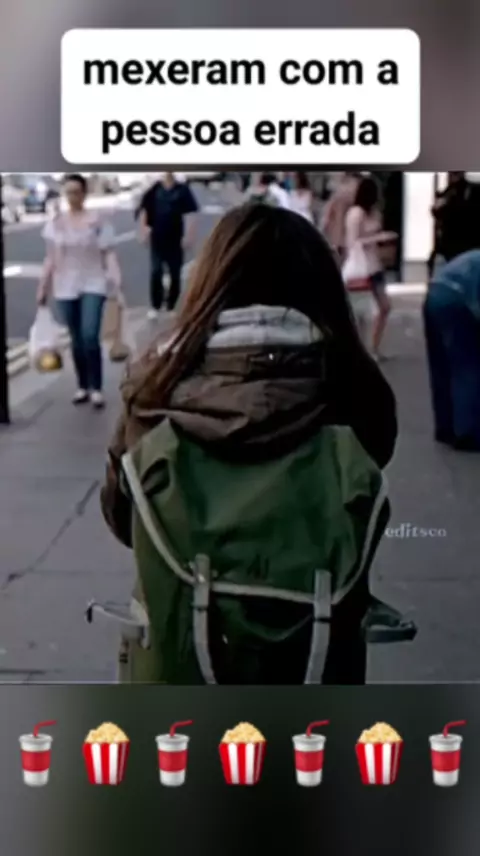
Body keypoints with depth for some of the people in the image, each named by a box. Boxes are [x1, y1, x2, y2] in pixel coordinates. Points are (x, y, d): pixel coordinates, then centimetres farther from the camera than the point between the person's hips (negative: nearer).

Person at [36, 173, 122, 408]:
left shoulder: (97, 221, -4)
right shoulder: (55, 223, 5)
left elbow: (109, 255, -4)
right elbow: (51, 258, 10)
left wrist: (117, 284, -12)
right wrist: (43, 288, 9)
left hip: (93, 285, -3)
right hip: (65, 288, 3)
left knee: (90, 337, -15)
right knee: (76, 340, 8)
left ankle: (96, 388, -6)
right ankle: (82, 387, 19)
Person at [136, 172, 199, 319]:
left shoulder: (182, 190, -4)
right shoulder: (154, 189, 0)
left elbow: (189, 214, -4)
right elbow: (143, 209, 6)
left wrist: (188, 235, -9)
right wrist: (143, 229, 0)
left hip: (175, 238, 0)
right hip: (157, 238, 0)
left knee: (175, 274, 7)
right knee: (156, 272, -4)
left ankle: (172, 307, 20)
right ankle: (155, 306, 5)